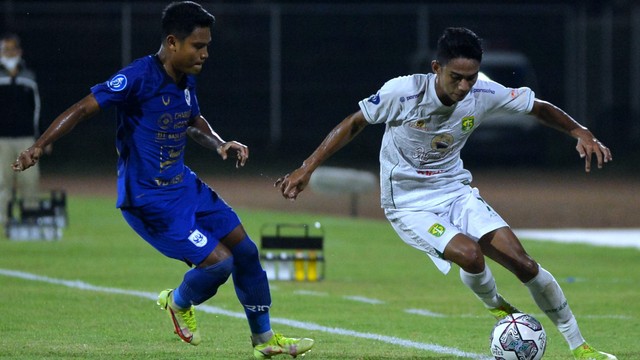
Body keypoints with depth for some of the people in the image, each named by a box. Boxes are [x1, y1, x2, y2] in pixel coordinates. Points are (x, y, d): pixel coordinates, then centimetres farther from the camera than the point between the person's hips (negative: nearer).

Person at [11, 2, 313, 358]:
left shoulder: (187, 81, 4)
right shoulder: (139, 77, -21)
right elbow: (83, 109, -22)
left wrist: (220, 144, 5)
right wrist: (38, 147, -29)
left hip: (184, 185, 9)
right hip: (149, 199, -9)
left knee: (244, 248, 10)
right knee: (218, 261, -15)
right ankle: (179, 303, 19)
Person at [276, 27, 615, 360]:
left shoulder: (484, 94, -12)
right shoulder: (402, 92, -22)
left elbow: (539, 108, 2)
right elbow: (354, 124, -8)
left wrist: (580, 132, -14)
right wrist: (307, 169, -11)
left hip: (456, 192, 4)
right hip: (409, 205, -4)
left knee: (522, 262, -11)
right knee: (469, 253, -30)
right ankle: (496, 307, 5)